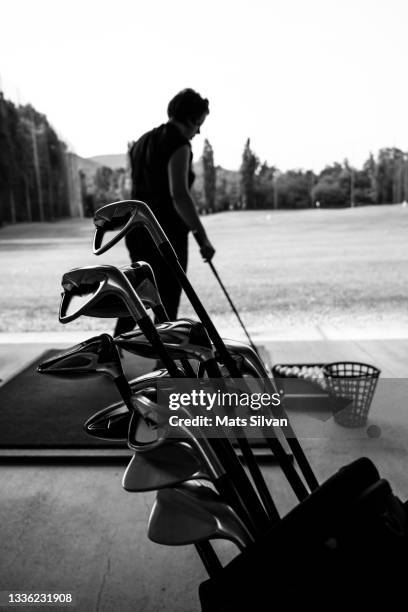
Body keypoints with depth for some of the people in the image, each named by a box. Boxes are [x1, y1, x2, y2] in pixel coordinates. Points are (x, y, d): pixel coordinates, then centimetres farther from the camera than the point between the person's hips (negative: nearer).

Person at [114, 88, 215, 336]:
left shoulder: (143, 142, 16)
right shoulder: (179, 144, -11)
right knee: (167, 307, 1)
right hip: (167, 234, -9)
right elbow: (179, 195, -25)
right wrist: (203, 237, -22)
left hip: (138, 232, 9)